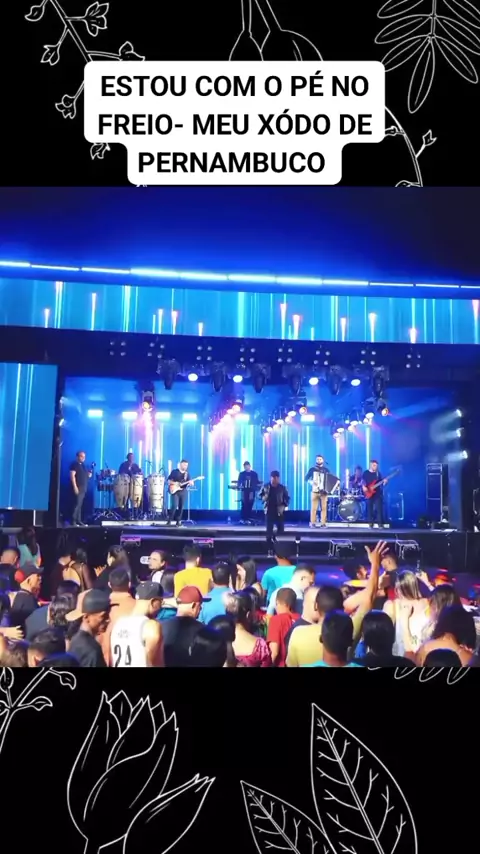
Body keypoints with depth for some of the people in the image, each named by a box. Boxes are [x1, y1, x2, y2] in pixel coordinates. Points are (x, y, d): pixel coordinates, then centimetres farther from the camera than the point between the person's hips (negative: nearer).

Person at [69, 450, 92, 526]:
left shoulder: (83, 465, 18)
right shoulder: (74, 464, -8)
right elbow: (72, 475, -16)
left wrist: (88, 475, 4)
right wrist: (75, 487, -23)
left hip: (83, 488, 9)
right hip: (77, 488, -9)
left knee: (80, 505, 9)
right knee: (77, 504, -12)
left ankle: (78, 520, 11)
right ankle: (73, 521, -10)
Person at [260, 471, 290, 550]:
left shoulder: (282, 488, 0)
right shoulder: (266, 487, 2)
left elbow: (287, 498, 5)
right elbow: (261, 495, 12)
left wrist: (284, 506, -10)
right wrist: (263, 498, -11)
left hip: (279, 512, 0)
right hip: (269, 511, 0)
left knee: (281, 529, 3)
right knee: (269, 530, 2)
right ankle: (270, 548, 9)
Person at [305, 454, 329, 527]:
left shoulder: (326, 470, 12)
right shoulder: (312, 469, 7)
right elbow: (306, 478, 5)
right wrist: (311, 482, -13)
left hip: (324, 492, 1)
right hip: (315, 491, -1)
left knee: (324, 508, -4)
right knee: (313, 508, -5)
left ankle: (323, 523, 0)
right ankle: (312, 523, -1)